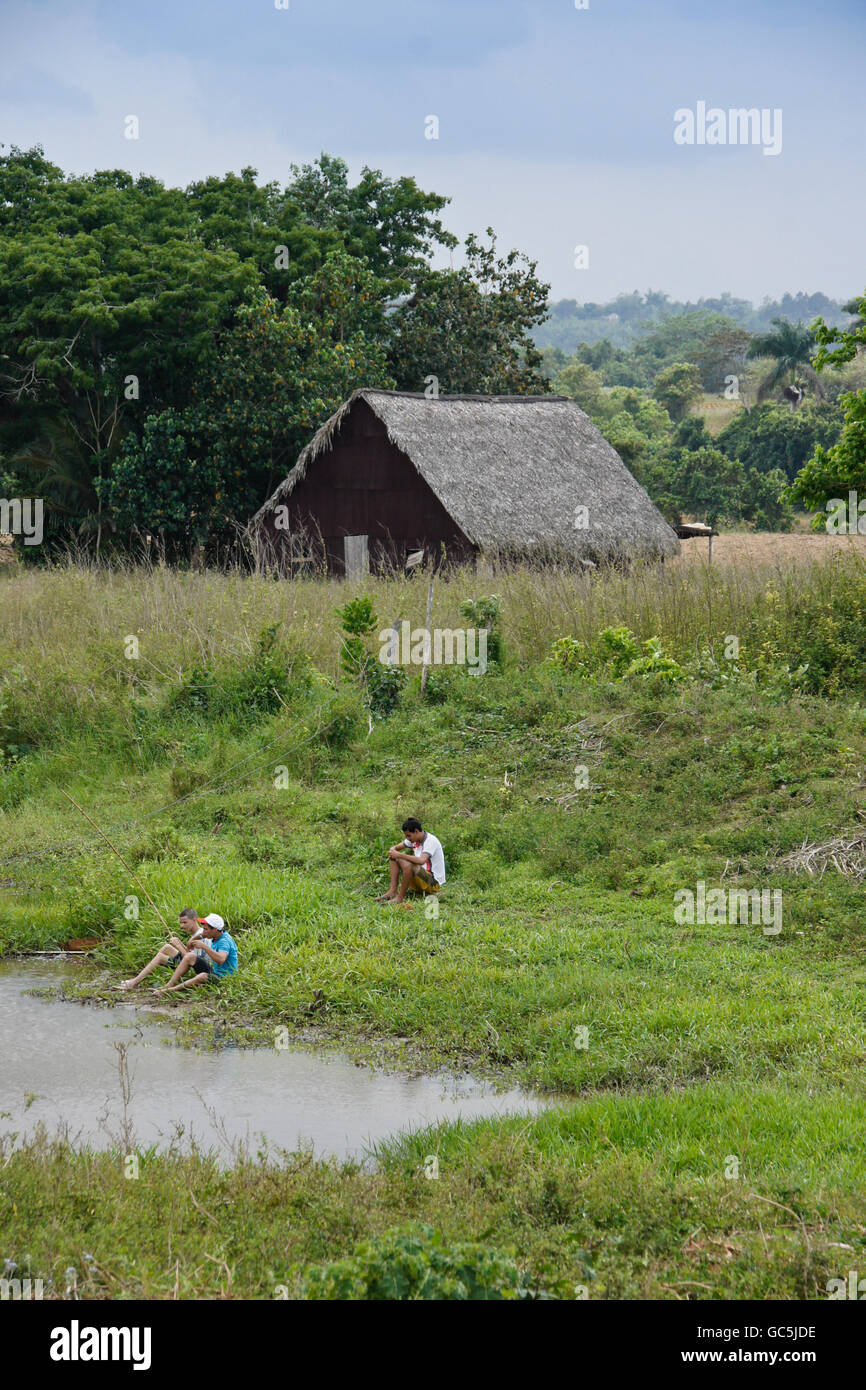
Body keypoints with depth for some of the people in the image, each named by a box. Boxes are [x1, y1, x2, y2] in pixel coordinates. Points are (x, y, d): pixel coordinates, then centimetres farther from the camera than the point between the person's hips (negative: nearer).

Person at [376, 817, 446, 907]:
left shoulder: (431, 841, -21)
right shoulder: (414, 839, 5)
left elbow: (421, 861, -38)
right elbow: (395, 847, 15)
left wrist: (400, 855, -33)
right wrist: (393, 850, -10)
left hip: (434, 882, -9)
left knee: (408, 865, -34)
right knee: (394, 858, 5)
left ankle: (400, 897, -22)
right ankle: (393, 891, -8)